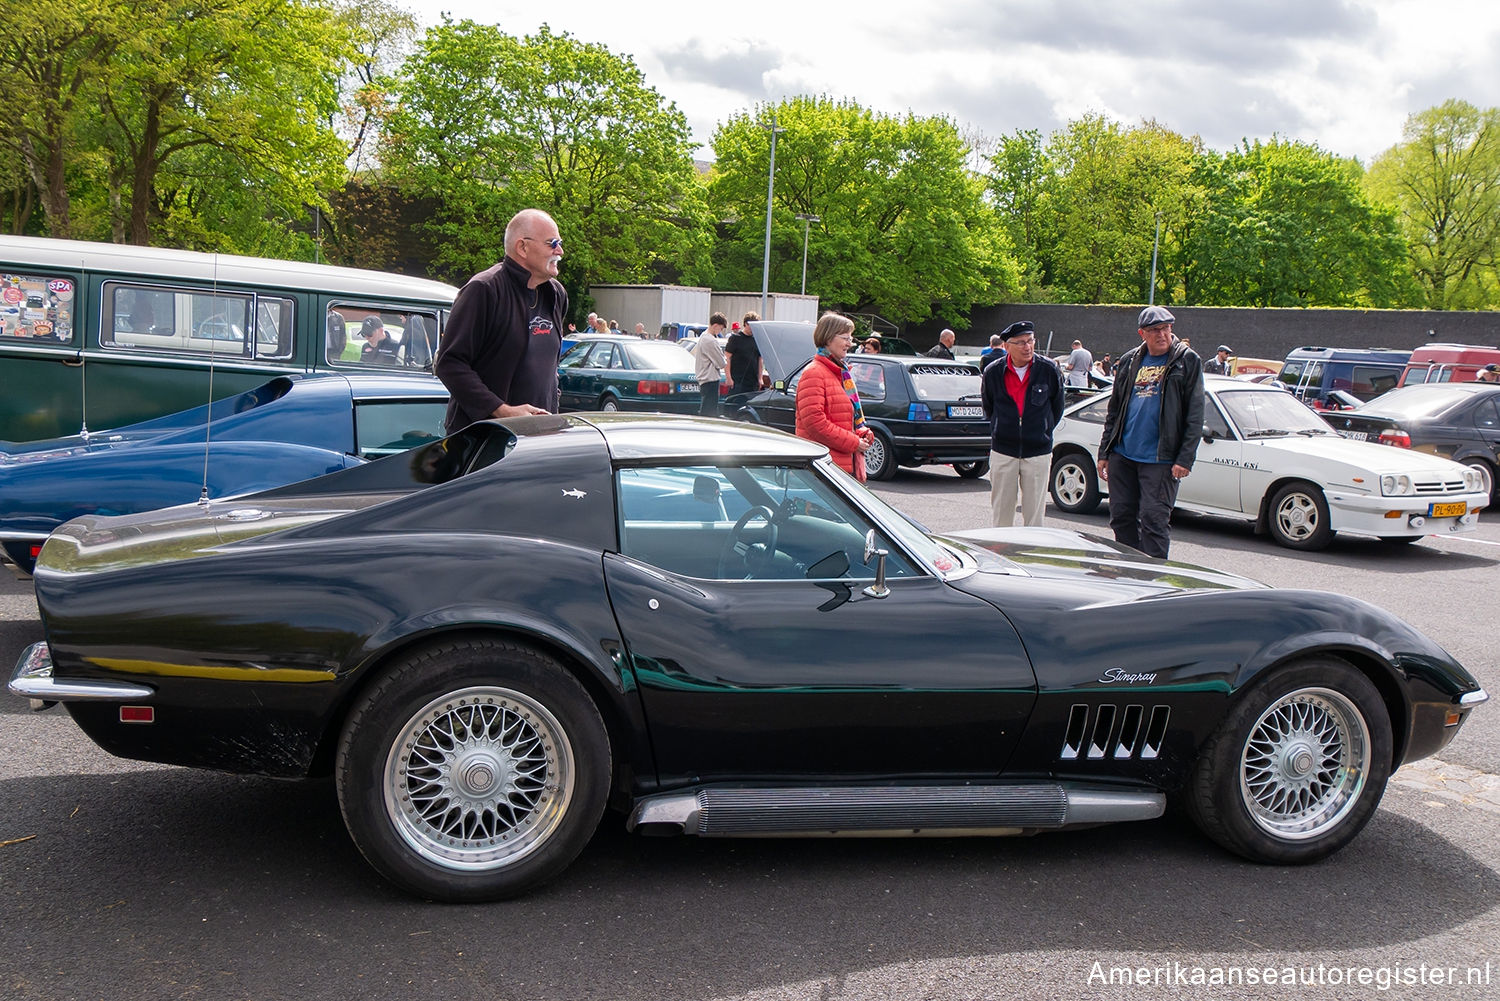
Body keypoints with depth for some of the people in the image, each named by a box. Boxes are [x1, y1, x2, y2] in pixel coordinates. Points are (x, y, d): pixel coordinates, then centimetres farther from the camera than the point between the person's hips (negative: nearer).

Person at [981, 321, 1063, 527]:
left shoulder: (1050, 370, -4)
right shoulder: (992, 372, -3)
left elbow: (1057, 409, 10)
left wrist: (1041, 431, 12)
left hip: (1038, 453, -1)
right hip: (1002, 451, 1)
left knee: (1034, 514, 3)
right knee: (1000, 514, 7)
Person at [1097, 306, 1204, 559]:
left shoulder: (1187, 361, -1)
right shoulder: (1130, 361, 13)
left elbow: (1195, 416, -5)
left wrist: (1185, 459, -13)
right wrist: (1104, 451, 13)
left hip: (1160, 460, -5)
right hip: (1122, 455, 5)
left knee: (1153, 520, -7)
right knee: (1121, 517, 8)